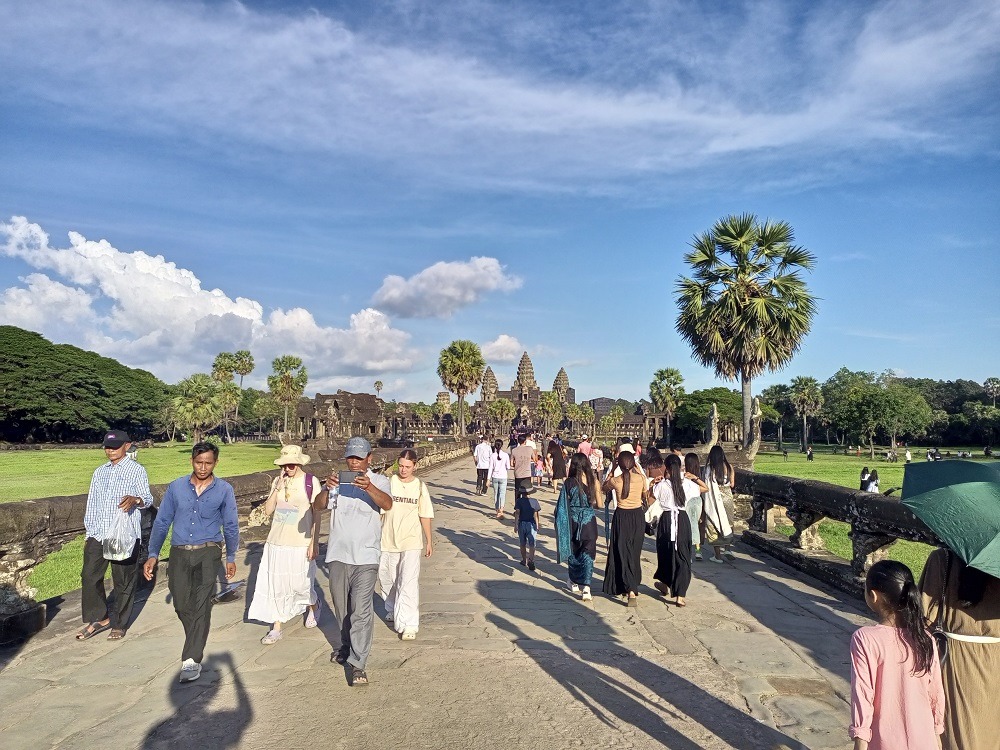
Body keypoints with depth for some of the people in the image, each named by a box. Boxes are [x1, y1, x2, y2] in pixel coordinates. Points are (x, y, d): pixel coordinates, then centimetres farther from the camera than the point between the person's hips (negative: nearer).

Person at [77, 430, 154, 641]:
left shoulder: (136, 470, -2)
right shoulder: (99, 472, 16)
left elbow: (148, 498, -11)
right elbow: (92, 504, 19)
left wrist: (135, 499, -34)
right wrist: (89, 533, 14)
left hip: (125, 535, -5)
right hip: (98, 534, 5)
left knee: (124, 582, 3)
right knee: (89, 576, 4)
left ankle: (120, 624, 17)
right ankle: (100, 618, 21)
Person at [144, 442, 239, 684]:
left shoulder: (224, 490, -2)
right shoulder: (176, 487, 2)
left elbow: (231, 526, 7)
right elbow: (162, 522, 8)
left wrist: (231, 557, 12)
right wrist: (153, 554, 6)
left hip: (207, 553, -3)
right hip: (179, 553, 3)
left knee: (201, 605, -11)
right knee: (181, 605, 11)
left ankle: (192, 660, -7)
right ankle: (197, 642, 37)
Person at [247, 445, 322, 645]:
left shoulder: (311, 482, -9)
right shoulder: (278, 481, 4)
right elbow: (268, 510, 0)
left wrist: (314, 543, -11)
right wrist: (278, 488, -12)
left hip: (301, 544, -4)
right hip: (277, 542, 4)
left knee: (301, 584, 7)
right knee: (276, 585, 7)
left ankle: (314, 608, 38)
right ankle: (276, 628, 20)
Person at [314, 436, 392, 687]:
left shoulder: (379, 481, -1)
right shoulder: (337, 481, 6)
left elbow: (387, 504, -20)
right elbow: (318, 506, -7)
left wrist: (369, 487, -39)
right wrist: (326, 489, -28)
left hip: (366, 555, -4)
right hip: (338, 553, 4)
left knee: (361, 609, -9)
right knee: (341, 606, 18)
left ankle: (358, 664, -2)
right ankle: (348, 645, 41)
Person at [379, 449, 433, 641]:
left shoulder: (419, 486, -2)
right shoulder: (389, 483, -4)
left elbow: (425, 516, 3)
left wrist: (429, 541, 6)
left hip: (411, 541, -2)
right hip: (388, 540, 2)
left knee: (409, 582, -11)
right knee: (387, 579, 17)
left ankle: (409, 624, -4)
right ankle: (393, 610, 43)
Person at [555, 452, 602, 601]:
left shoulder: (569, 482, -11)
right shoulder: (593, 481, -8)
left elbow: (564, 504, -7)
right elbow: (599, 504, -2)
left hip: (573, 521, 0)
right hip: (589, 521, 0)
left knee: (573, 552, 18)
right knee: (587, 554, 5)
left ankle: (575, 583, 31)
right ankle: (586, 588, -7)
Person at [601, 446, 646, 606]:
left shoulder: (615, 480, -13)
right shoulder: (641, 478, -9)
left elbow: (604, 488, 9)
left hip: (622, 516, -2)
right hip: (638, 516, 3)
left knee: (623, 553, 3)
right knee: (634, 553, 16)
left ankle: (631, 591, -4)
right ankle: (633, 586, 26)